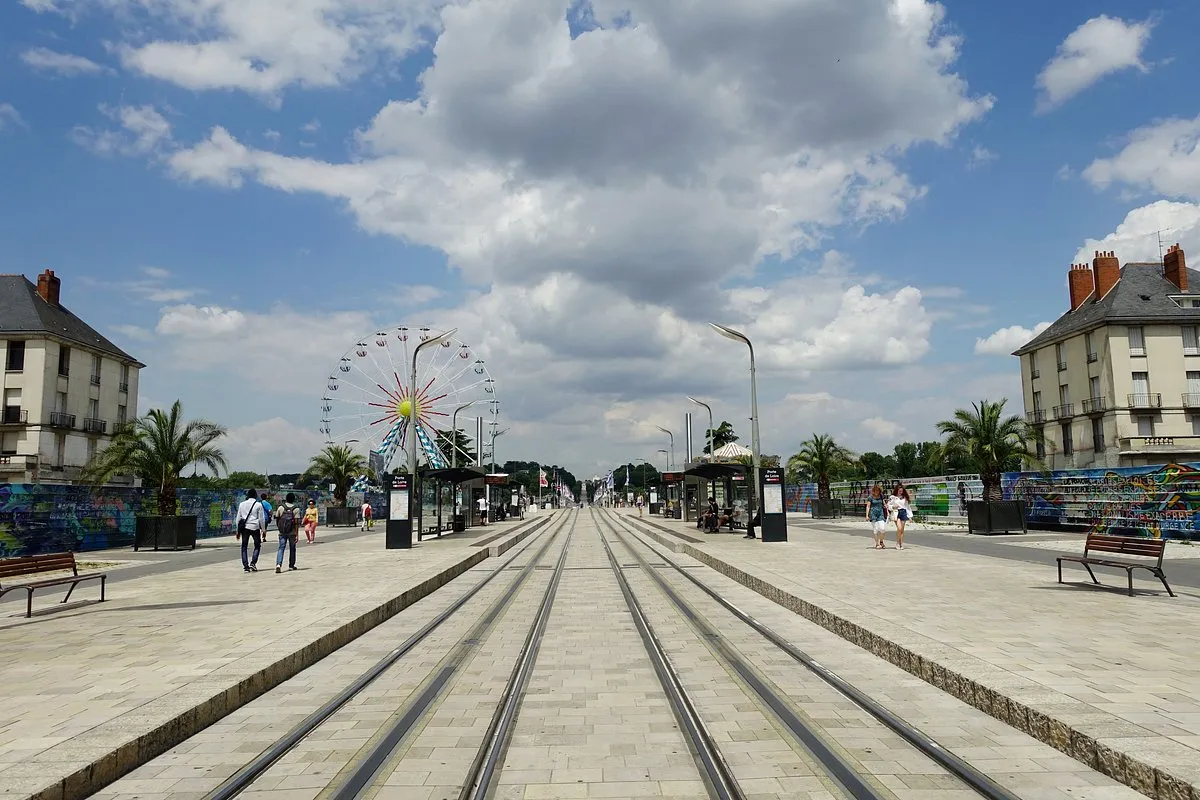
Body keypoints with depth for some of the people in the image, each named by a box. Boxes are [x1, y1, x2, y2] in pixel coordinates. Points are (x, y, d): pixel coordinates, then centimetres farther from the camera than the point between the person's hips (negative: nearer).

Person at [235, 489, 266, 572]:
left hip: (245, 528, 3)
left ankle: (245, 565, 3)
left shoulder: (242, 504, 8)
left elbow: (238, 518, 10)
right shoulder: (258, 504, -2)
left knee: (244, 546, 8)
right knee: (257, 546, 10)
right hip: (255, 527, -3)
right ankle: (253, 563, -3)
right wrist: (263, 529, 6)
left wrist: (238, 531, 15)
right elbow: (261, 519, -2)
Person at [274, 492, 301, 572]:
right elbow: (296, 522, -11)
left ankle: (278, 564, -21)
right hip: (292, 533, -1)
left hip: (282, 532, 1)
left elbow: (277, 519, 8)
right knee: (292, 549, 14)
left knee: (281, 548, -1)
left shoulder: (281, 508, 1)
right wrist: (297, 534, -9)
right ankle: (291, 565, 23)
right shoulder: (296, 509, -6)